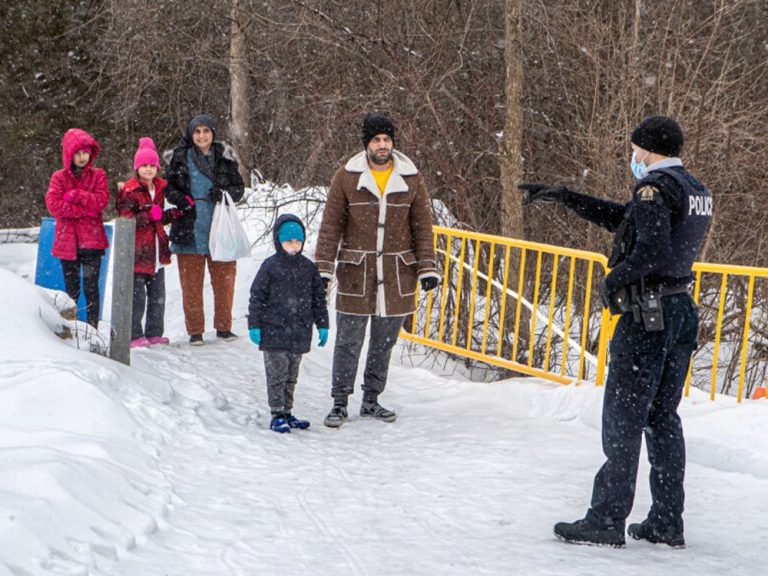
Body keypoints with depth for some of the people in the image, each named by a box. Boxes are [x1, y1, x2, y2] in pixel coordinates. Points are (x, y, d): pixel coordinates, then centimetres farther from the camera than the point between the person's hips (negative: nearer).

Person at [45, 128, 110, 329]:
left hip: (91, 239, -1)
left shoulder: (98, 175, 5)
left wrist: (75, 195, -15)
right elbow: (53, 204, -9)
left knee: (91, 287, -6)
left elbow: (101, 200, -9)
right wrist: (85, 210, -13)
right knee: (72, 289, 7)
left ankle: (92, 328, -3)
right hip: (67, 239, 1)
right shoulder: (59, 177, 5)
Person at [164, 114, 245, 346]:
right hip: (189, 229, 0)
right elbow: (168, 186, 10)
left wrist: (224, 194, -12)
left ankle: (223, 326, 18)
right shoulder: (181, 157, 4)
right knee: (191, 283, 3)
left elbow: (239, 187, 8)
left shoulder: (225, 157, 4)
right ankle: (195, 330, 12)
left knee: (224, 279, 4)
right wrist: (182, 200, -10)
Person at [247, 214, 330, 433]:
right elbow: (257, 296, -4)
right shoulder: (270, 266, -5)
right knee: (277, 374, -1)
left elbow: (319, 297, 14)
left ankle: (287, 412, 21)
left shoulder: (308, 267, 7)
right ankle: (277, 415, 4)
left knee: (291, 376, 12)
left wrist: (322, 325, 11)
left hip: (300, 333, 4)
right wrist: (254, 325, -7)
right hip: (274, 331, -4)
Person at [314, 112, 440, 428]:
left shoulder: (411, 178, 3)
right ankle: (340, 403, 10)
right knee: (348, 342, 0)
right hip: (356, 272, -2)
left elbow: (422, 225, 7)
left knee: (384, 342, 11)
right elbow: (331, 226, 0)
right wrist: (323, 268, -5)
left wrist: (427, 268, 1)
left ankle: (371, 401, 23)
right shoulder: (346, 177, -2)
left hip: (398, 274, 2)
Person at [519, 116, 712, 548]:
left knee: (623, 418, -3)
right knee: (663, 418, 13)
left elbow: (653, 250, -27)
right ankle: (667, 523, 15)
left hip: (647, 315, -9)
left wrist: (615, 278, -10)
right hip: (682, 311, 9)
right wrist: (564, 197, 21)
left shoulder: (654, 188, -13)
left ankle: (607, 521, -1)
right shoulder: (696, 190, 15)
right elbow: (624, 218, 22)